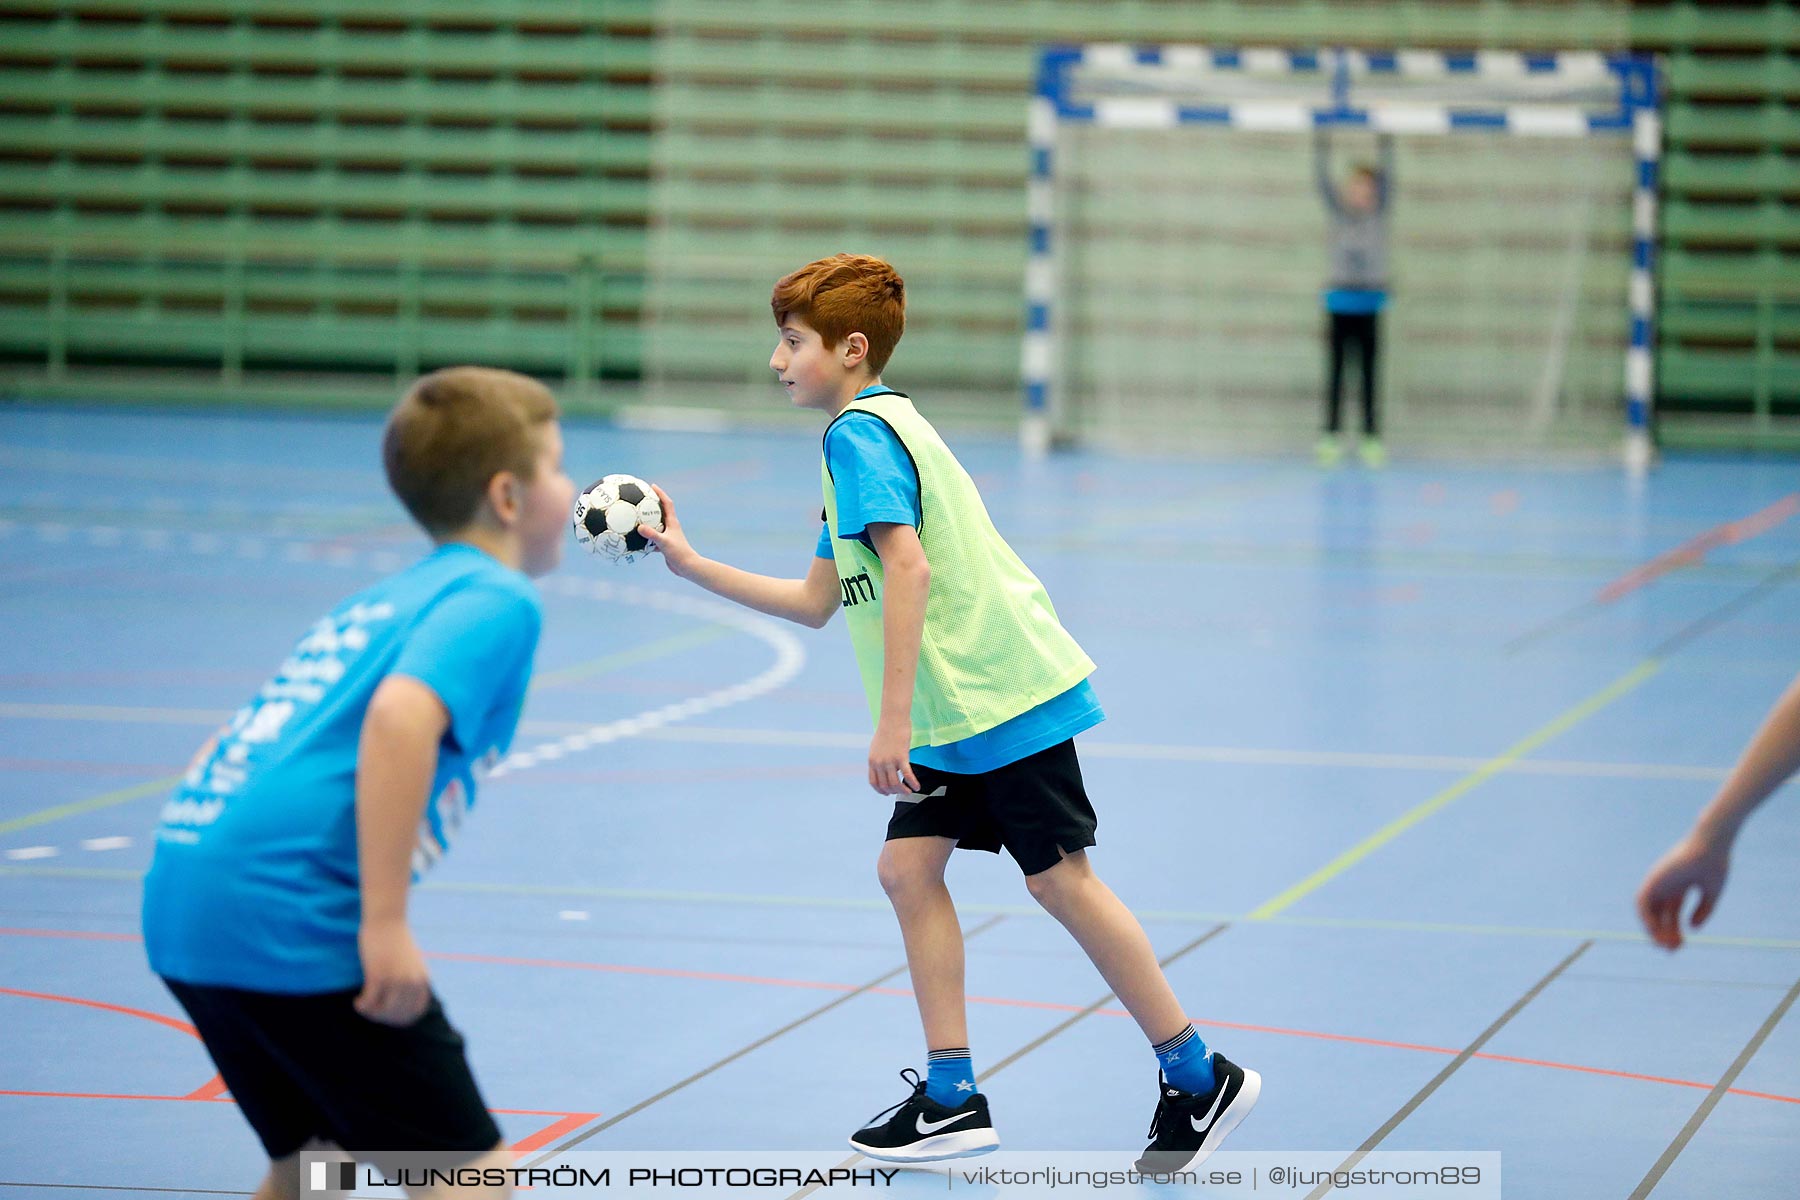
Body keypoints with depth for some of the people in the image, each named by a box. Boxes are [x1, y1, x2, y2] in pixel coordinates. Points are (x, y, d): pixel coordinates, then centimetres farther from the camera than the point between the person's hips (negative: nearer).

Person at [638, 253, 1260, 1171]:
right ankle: (952, 1100, 6)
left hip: (1004, 690, -10)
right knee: (908, 864, 5)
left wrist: (893, 720, -25)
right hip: (955, 713, 10)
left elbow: (908, 566, -24)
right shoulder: (874, 428, 19)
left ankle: (1200, 1080, 4)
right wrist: (691, 564, 21)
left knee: (1059, 880, -5)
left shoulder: (859, 431, -11)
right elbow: (818, 602, 22)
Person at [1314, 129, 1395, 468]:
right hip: (1340, 302, 0)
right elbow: (1323, 178, -4)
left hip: (1369, 305, 0)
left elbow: (1387, 177, -4)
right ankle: (1330, 436, 1)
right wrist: (1321, 143, -12)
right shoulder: (1338, 213, 4)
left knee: (1369, 373, 2)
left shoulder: (1378, 214, 4)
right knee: (1336, 372, 1)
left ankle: (1371, 437, 2)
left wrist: (1385, 144, -12)